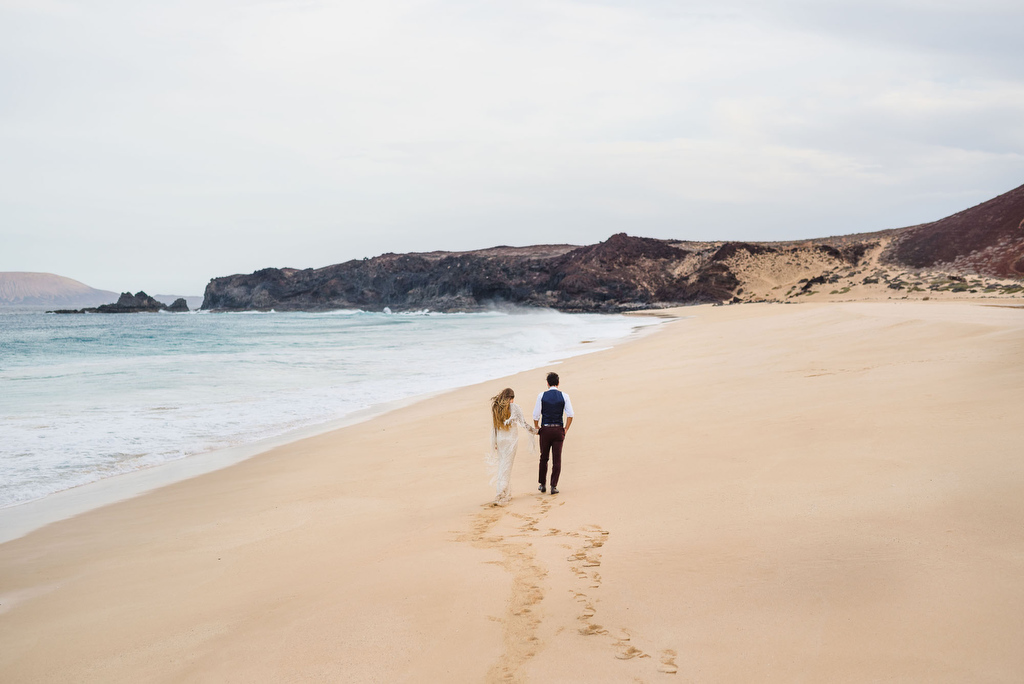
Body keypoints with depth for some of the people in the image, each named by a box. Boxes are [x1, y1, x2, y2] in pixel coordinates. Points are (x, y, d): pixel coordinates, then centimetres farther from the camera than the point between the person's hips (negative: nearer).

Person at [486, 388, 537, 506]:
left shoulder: (495, 407, 3)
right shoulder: (514, 407, -10)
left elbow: (494, 427, 7)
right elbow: (523, 423, -8)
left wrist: (494, 443, 14)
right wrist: (534, 431, 8)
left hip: (500, 439, 5)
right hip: (511, 438, -5)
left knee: (501, 466, 14)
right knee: (507, 466, -3)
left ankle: (506, 494, 19)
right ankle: (500, 497, -8)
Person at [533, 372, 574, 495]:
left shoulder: (541, 396, -3)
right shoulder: (564, 396, -2)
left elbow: (536, 415, -4)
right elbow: (570, 415, -7)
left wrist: (536, 428, 12)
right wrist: (566, 429, 4)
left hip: (545, 430, 0)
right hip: (558, 430, 0)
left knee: (543, 458, 15)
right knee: (557, 459, 4)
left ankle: (542, 484, 23)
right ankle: (554, 486, 0)